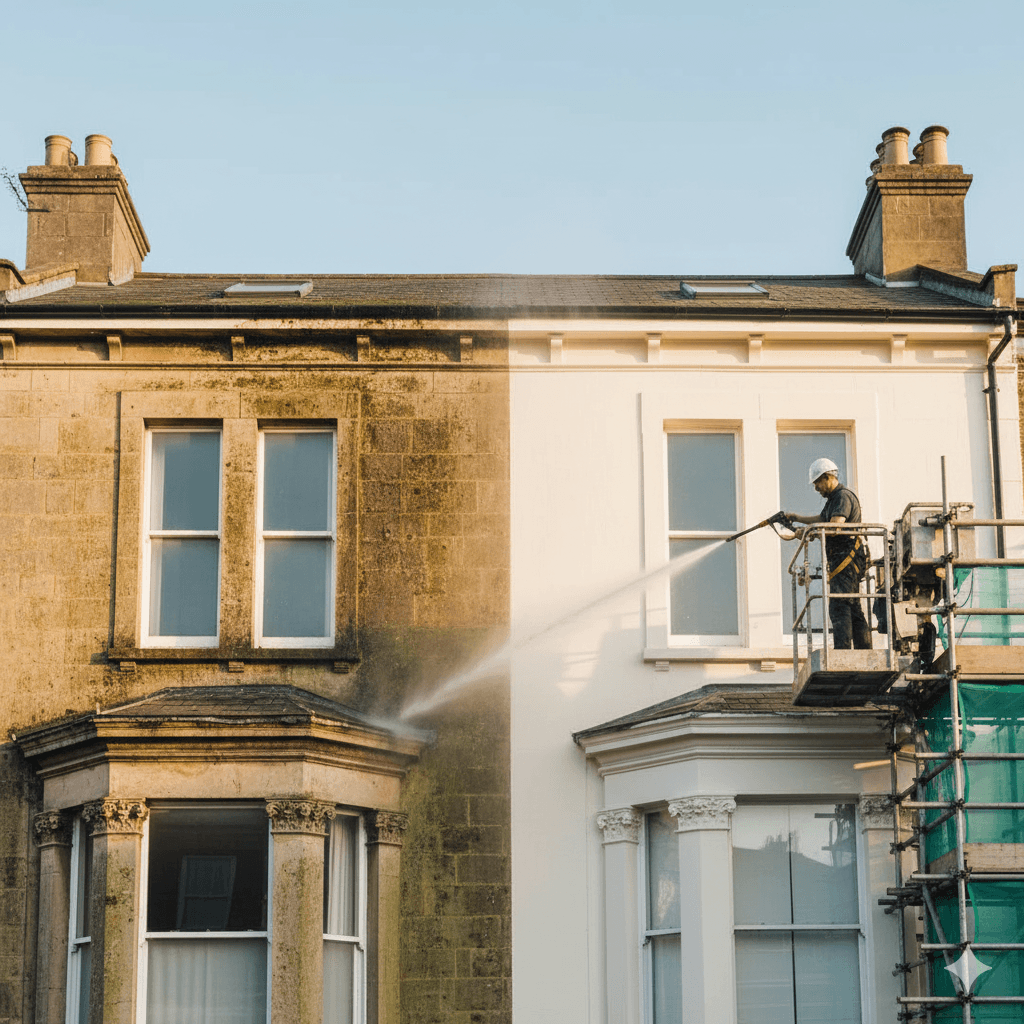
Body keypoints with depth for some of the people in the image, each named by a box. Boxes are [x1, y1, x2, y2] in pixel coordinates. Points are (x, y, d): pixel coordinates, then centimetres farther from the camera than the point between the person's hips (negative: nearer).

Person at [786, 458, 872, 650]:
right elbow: (822, 519, 39)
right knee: (853, 608, 10)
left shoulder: (843, 497, -11)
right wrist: (796, 517, 38)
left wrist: (808, 529, -11)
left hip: (845, 560, -11)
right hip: (841, 560, 11)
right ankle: (865, 654, 12)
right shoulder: (834, 498, 22)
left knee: (839, 608, -16)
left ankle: (842, 652, -22)